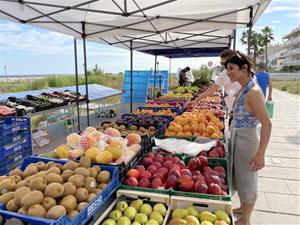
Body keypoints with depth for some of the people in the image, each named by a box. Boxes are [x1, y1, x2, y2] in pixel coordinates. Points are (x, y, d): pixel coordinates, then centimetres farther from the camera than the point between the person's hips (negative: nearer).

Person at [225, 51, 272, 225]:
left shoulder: (253, 91, -22)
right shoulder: (243, 89, 4)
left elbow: (267, 124, -24)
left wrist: (260, 154, -24)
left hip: (246, 141, -8)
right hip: (237, 140, 8)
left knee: (247, 181, 10)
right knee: (239, 178, 24)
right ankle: (243, 208, 46)